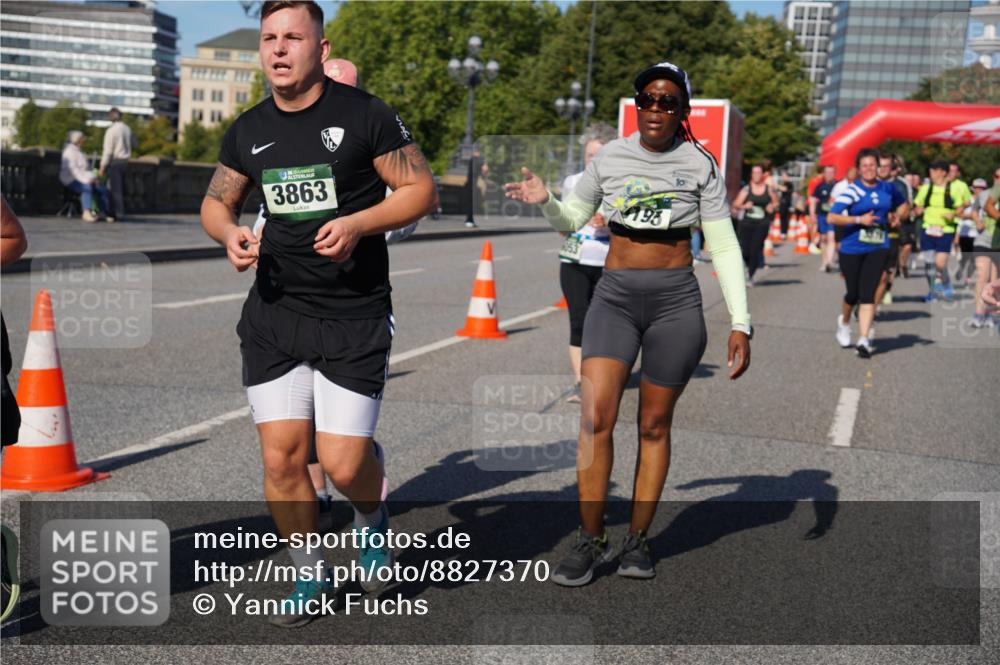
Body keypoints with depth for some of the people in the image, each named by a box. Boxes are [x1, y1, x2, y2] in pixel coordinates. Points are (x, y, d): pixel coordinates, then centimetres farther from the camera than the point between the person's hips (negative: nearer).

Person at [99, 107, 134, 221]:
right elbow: (133, 144, 17)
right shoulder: (127, 129, 4)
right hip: (125, 160, 6)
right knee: (121, 187, 15)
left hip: (114, 161, -6)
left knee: (115, 188, -3)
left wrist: (102, 167, -12)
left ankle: (119, 213, -4)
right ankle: (121, 211, 20)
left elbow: (108, 151, -15)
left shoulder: (111, 130, -13)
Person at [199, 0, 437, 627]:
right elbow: (216, 202, 20)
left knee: (343, 464, -7)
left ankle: (372, 518, 31)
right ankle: (310, 577, 25)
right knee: (281, 458, 2)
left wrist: (357, 224, -18)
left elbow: (422, 190, -3)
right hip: (274, 313, 4)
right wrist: (230, 233, -4)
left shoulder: (365, 115, -5)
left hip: (355, 316, -4)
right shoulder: (249, 130, 8)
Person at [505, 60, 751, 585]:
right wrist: (545, 201, -6)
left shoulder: (699, 163, -1)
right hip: (614, 296, 1)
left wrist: (740, 323, -9)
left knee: (653, 425, 6)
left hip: (676, 302, -1)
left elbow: (724, 247, -2)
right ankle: (590, 540, 3)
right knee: (595, 418, -11)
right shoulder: (609, 157, 4)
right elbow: (572, 220, 16)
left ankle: (637, 541, 20)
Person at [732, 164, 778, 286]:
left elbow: (776, 202, 19)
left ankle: (750, 277, 1)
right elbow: (736, 204, 1)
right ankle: (749, 267, 30)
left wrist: (772, 207, -2)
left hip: (761, 225, 0)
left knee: (755, 250, -11)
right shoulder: (746, 190, 2)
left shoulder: (769, 190, 6)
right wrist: (744, 206, -18)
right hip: (746, 224, 0)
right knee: (744, 251, -4)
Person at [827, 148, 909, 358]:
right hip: (852, 248, -2)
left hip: (877, 248, 2)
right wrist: (859, 219, -20)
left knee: (868, 293, -8)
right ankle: (844, 322, 39)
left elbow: (903, 205, 27)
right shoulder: (852, 191, -8)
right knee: (853, 293, 7)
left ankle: (864, 340, -7)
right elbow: (832, 217, -17)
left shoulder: (887, 189, 7)